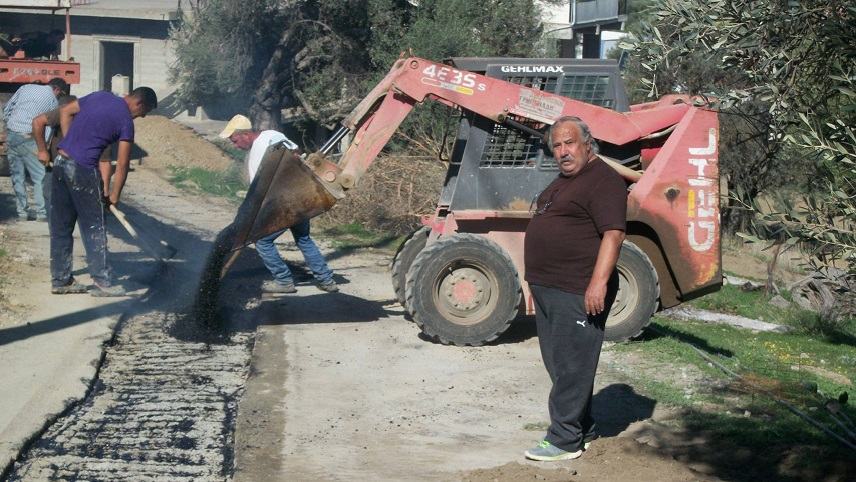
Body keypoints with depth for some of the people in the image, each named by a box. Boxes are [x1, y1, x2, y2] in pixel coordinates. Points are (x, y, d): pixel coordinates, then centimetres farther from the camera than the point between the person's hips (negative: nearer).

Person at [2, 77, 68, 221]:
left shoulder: (26, 87, 15)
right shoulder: (52, 99, 3)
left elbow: (6, 109, 13)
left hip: (10, 134, 6)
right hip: (27, 138, -6)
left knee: (17, 176, 11)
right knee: (40, 176, 3)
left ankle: (22, 212, 13)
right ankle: (41, 212, 2)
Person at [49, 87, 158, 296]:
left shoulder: (100, 96, 12)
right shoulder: (126, 121, -7)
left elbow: (65, 111, 19)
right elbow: (122, 165, -6)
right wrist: (114, 196, 4)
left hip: (60, 162, 7)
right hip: (83, 169, -7)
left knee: (60, 227, 12)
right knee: (94, 229, 2)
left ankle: (60, 280, 19)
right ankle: (102, 282, 6)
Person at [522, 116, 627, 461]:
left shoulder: (602, 181, -13)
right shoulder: (564, 181, 19)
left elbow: (613, 233, -21)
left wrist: (599, 282, -29)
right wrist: (539, 278, 25)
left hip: (578, 293, -10)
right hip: (549, 290, 10)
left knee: (570, 366, -6)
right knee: (558, 363, 16)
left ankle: (565, 440, 0)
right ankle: (582, 428, 27)